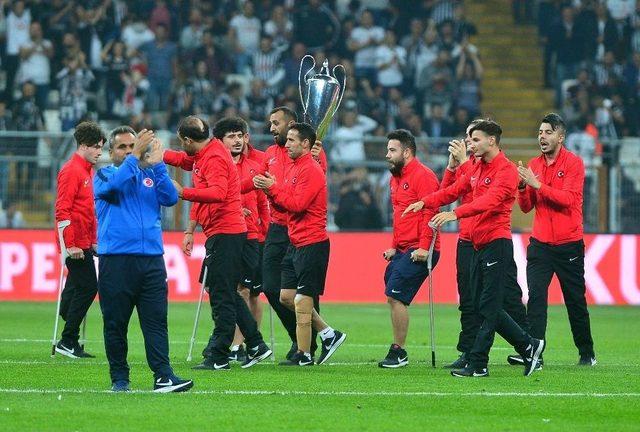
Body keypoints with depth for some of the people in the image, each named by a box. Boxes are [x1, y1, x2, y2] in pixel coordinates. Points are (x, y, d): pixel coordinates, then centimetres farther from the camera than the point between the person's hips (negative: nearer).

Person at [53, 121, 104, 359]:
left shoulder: (87, 170, 17)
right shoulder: (71, 171, -13)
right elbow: (63, 210, -18)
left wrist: (93, 241, 21)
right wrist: (70, 245, -21)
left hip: (84, 244, 10)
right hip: (76, 245, -10)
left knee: (76, 290, 12)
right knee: (87, 287, -10)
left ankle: (68, 342, 17)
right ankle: (68, 341, -5)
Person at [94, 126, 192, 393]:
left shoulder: (149, 176, 16)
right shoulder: (104, 175, 8)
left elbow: (170, 198, -1)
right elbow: (113, 186, -16)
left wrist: (158, 165, -8)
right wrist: (134, 158, -18)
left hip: (151, 259, 2)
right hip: (115, 259, -2)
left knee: (156, 320, -6)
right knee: (115, 323, 2)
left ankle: (163, 377, -11)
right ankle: (119, 378, 11)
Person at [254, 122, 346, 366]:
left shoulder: (310, 170, -14)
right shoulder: (293, 169, 16)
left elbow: (297, 204, -22)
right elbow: (284, 205, 15)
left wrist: (273, 188, -16)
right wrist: (270, 188, -2)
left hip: (311, 243, -10)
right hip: (295, 243, 10)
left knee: (302, 300, -6)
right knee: (286, 296, 11)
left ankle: (303, 355, -1)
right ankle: (328, 334, 18)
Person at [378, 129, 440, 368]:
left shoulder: (423, 176, -12)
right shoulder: (395, 179, 18)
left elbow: (430, 214, -19)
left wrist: (423, 247, -24)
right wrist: (394, 247, 23)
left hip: (419, 252, -10)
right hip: (403, 250, 10)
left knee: (396, 297, -12)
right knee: (393, 298, 8)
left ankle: (399, 352, -6)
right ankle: (397, 351, 13)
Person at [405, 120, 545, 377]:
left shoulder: (505, 170, -12)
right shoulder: (478, 168, 17)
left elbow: (490, 201, -26)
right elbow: (454, 190, 17)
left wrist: (455, 214, -37)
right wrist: (425, 202, 1)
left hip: (497, 243, -10)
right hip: (478, 245, 10)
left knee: (487, 307, -7)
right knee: (482, 306, 11)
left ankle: (477, 364, -6)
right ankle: (528, 346, 19)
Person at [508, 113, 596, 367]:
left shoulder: (573, 163, -5)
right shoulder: (534, 165, 9)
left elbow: (567, 199, -18)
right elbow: (526, 207, 8)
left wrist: (537, 184, -22)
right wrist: (522, 187, -12)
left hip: (568, 244, -3)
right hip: (540, 243, 3)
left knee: (575, 300, 6)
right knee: (535, 297, -10)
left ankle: (586, 353, 18)